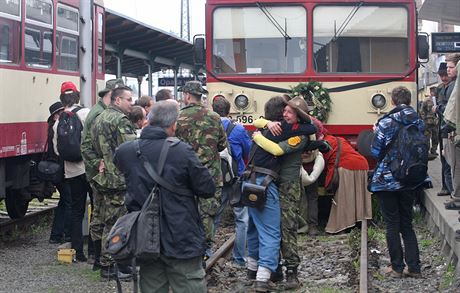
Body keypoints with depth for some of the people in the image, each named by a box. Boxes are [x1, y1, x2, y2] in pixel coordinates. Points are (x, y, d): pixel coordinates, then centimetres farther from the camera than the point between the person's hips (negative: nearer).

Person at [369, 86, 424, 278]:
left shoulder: (386, 123, -13)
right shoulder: (418, 122, 1)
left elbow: (375, 152, -10)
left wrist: (376, 133, 6)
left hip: (387, 180, -4)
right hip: (410, 181, 4)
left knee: (392, 225, 4)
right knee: (407, 224, 13)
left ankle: (397, 268, 8)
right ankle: (414, 267, 10)